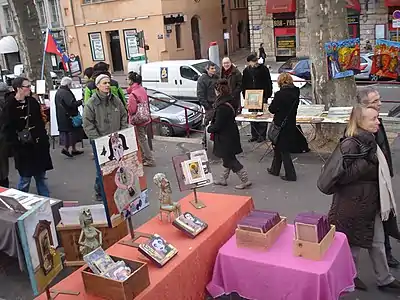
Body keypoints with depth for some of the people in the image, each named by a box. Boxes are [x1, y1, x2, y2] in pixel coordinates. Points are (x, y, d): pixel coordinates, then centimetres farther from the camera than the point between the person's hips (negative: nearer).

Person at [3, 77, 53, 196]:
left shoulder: (32, 102, 6)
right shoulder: (10, 106, -10)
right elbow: (9, 129, -11)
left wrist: (45, 140, 8)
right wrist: (16, 146, -17)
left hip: (38, 145, 5)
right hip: (23, 148, -5)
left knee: (41, 176, 13)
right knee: (25, 178, 2)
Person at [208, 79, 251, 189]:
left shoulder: (222, 107, -28)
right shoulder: (229, 101, 2)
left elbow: (218, 125, -24)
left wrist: (209, 129, -5)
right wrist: (212, 126, 10)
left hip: (226, 138, -10)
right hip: (230, 135, 10)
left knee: (230, 160, 2)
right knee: (227, 158, 19)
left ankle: (245, 180, 9)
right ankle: (223, 179, 34)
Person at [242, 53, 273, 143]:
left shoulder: (263, 68, -4)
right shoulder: (246, 71, 8)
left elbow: (268, 82, -4)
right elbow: (244, 84, 13)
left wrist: (267, 95, -10)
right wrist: (245, 96, 5)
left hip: (262, 96, -4)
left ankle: (262, 135, 7)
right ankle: (254, 135, 17)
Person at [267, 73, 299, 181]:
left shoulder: (280, 94, -20)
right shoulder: (296, 93, 1)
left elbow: (272, 109, -12)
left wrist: (272, 105, 6)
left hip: (281, 126, -7)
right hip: (291, 125, 7)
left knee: (283, 150, 3)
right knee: (279, 147, 21)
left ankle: (291, 175, 6)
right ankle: (275, 169, 34)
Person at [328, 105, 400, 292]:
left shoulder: (369, 141, 6)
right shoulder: (350, 144, -22)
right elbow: (342, 175, -26)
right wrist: (366, 161, -27)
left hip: (371, 200, 9)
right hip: (353, 202, -9)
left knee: (377, 241, 19)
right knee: (354, 242, 10)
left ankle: (384, 280, 34)